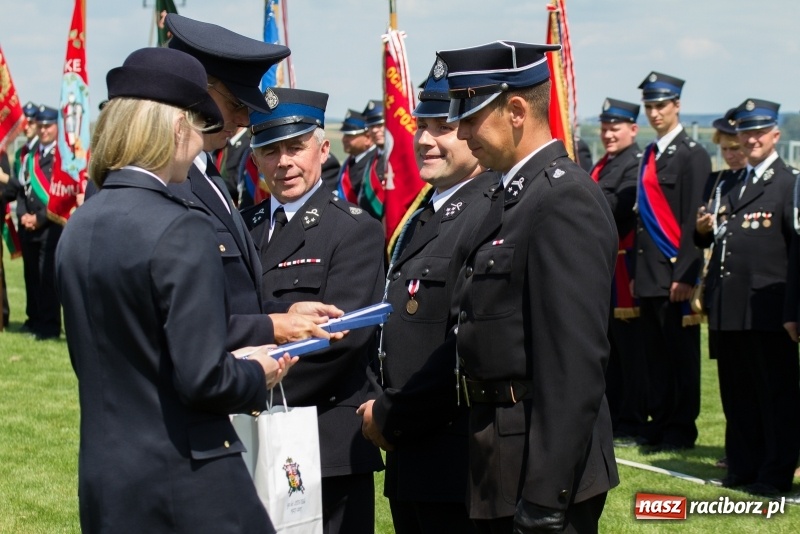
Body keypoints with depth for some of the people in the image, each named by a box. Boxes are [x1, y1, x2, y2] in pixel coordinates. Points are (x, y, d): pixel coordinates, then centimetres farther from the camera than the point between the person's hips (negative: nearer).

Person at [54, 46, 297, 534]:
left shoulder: (79, 229, 7)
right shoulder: (181, 229, -16)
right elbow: (204, 379, -20)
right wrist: (256, 375, 1)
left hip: (102, 480, 8)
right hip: (187, 483, -7)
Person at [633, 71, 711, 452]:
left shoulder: (692, 155, -7)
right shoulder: (650, 155, 16)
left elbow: (693, 220, -13)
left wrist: (684, 275, -17)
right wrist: (636, 273, 15)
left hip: (675, 273, -8)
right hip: (649, 274, 8)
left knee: (681, 353, -1)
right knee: (655, 354, 10)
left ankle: (681, 430, 4)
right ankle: (659, 423, 16)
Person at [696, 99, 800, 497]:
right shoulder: (731, 186, 19)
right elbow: (715, 240, 23)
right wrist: (704, 230, -2)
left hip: (767, 309, -7)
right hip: (728, 307, 7)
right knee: (736, 392, 11)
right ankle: (743, 466, 19)